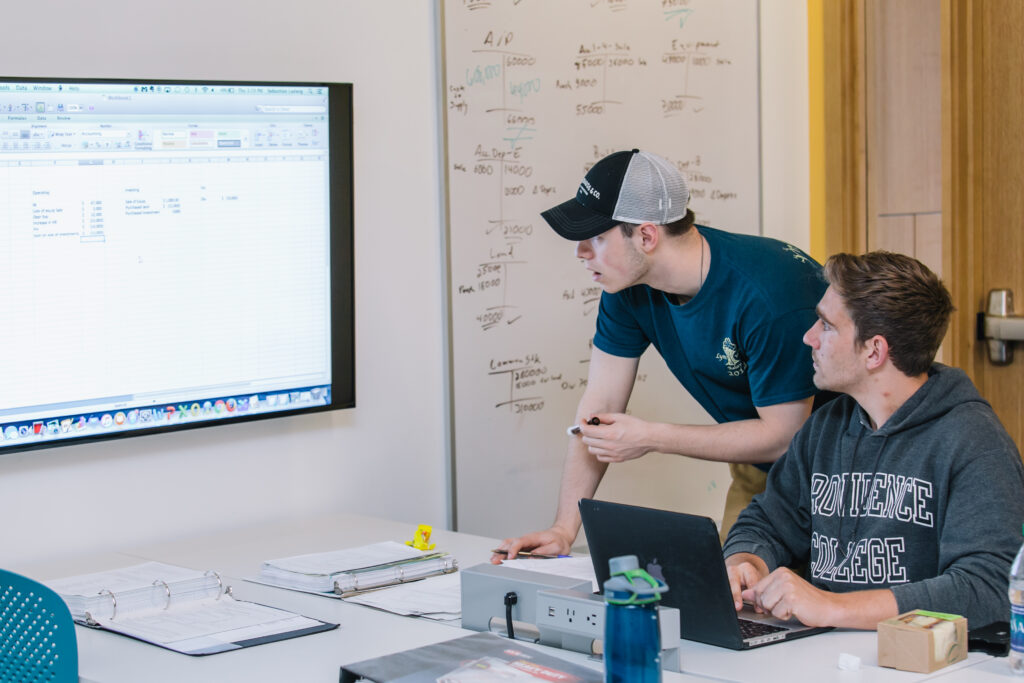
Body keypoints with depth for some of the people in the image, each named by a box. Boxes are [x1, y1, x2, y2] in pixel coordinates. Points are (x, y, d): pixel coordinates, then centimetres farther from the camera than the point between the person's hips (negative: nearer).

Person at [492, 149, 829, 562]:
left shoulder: (767, 295, -32)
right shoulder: (629, 287, -10)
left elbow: (784, 434, -27)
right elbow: (601, 403, -6)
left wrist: (651, 438, -25)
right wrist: (564, 527, -13)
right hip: (756, 466, 6)